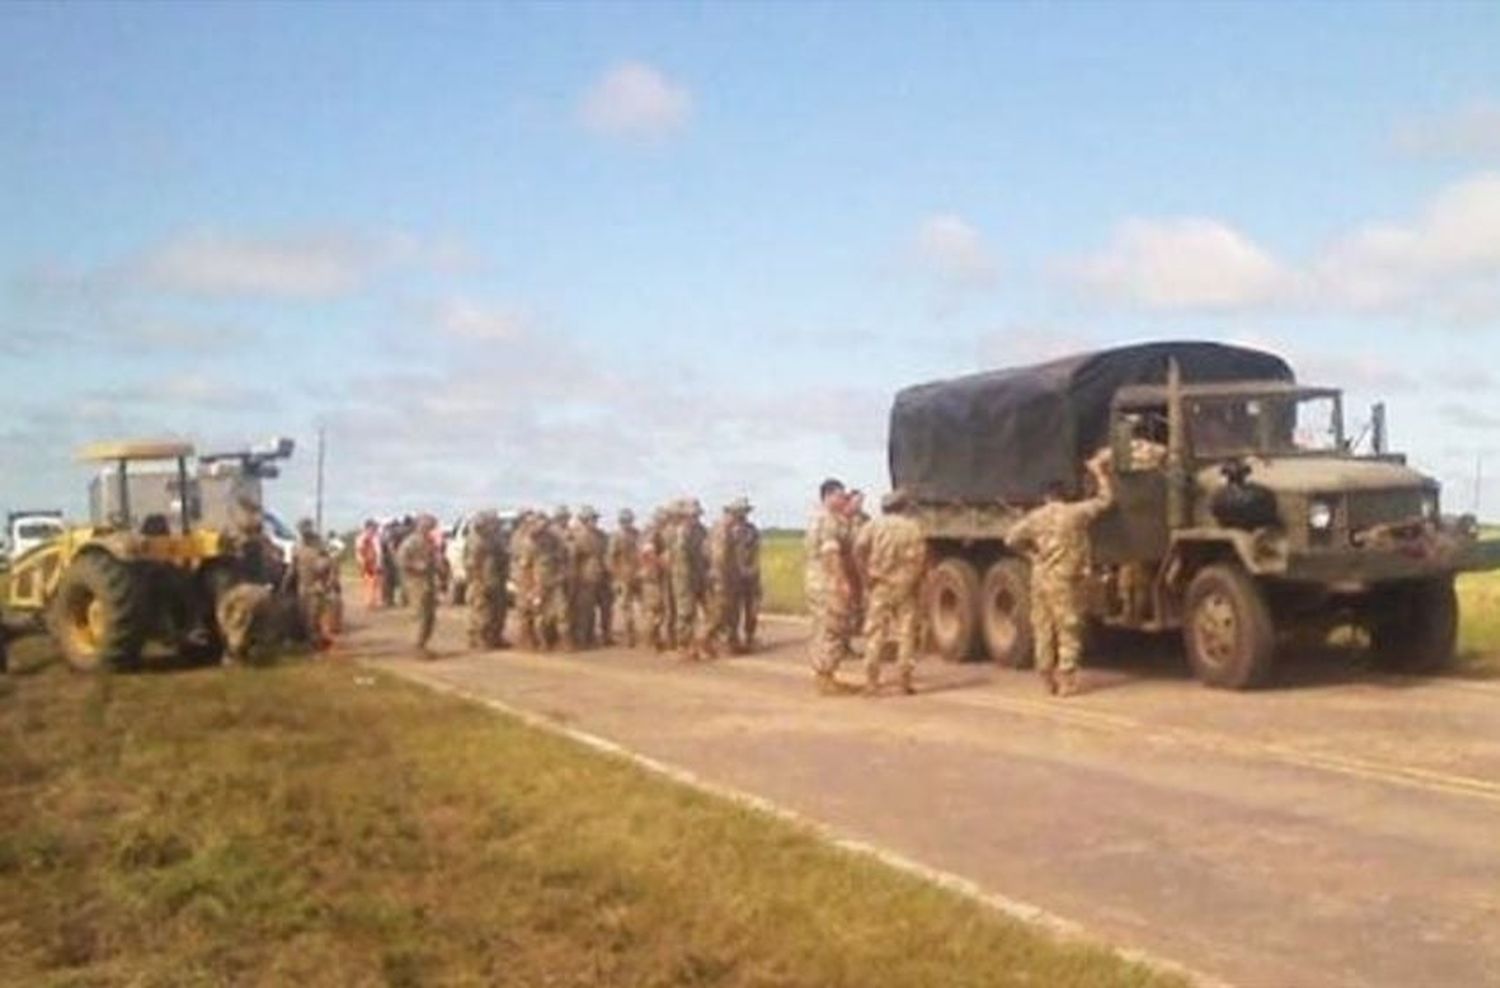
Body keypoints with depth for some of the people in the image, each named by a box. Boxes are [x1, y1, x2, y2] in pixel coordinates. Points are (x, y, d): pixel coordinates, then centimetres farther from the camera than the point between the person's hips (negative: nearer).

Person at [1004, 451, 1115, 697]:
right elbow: (1105, 498, 6)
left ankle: (1048, 680, 13)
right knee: (1068, 630, 0)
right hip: (1065, 580, -4)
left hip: (1041, 578, 4)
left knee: (1043, 630, 9)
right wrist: (1099, 471, 15)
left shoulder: (1035, 516, 4)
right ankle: (1066, 681, -3)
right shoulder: (1075, 512, -4)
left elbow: (1012, 539, -1)